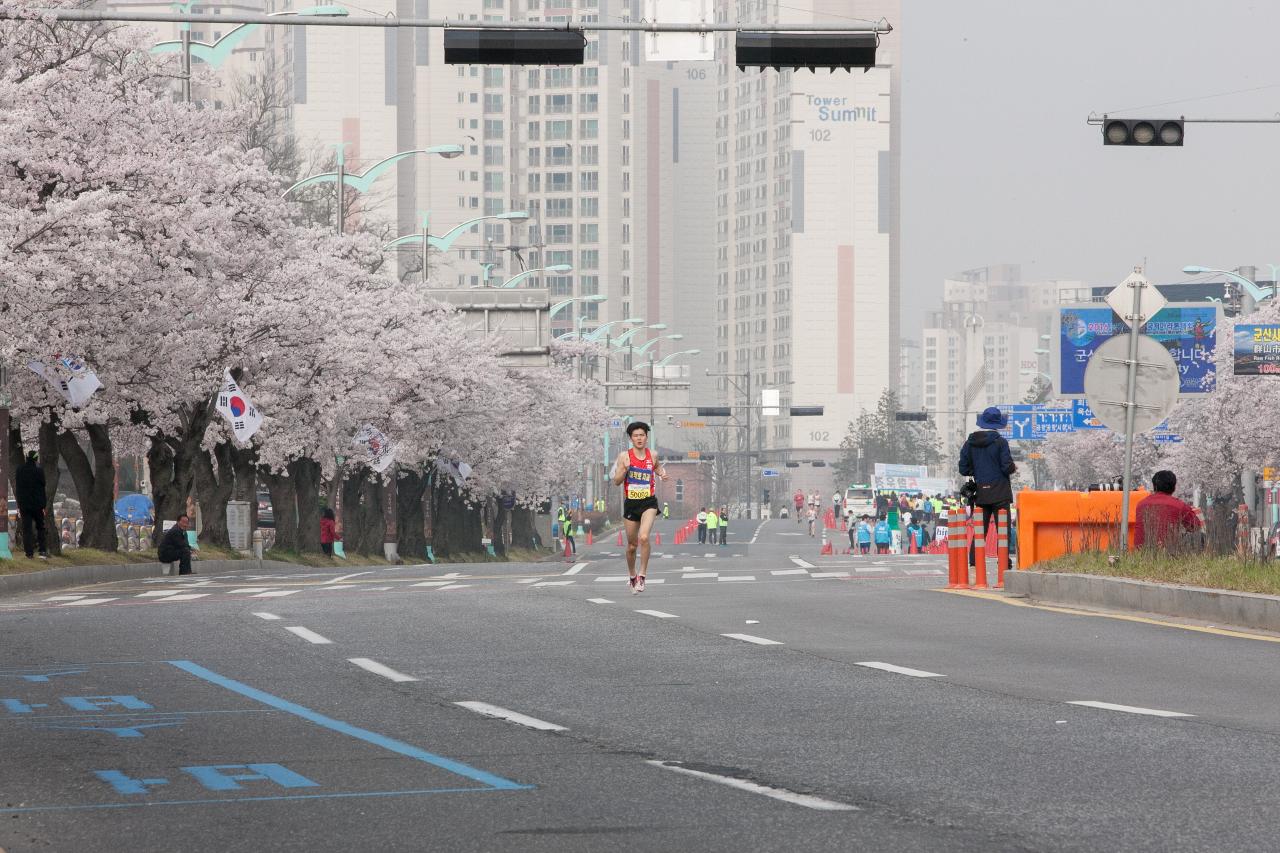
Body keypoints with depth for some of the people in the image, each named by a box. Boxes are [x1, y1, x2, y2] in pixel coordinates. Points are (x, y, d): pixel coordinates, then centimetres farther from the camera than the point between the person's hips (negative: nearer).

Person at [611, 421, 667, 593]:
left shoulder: (652, 455, 3)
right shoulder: (624, 456, -2)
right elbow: (616, 482, -3)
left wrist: (662, 474, 4)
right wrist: (624, 469, -20)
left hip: (649, 502, -1)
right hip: (630, 503, 1)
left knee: (644, 537, -24)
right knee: (632, 545, 9)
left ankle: (642, 575, -16)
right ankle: (631, 575, 33)